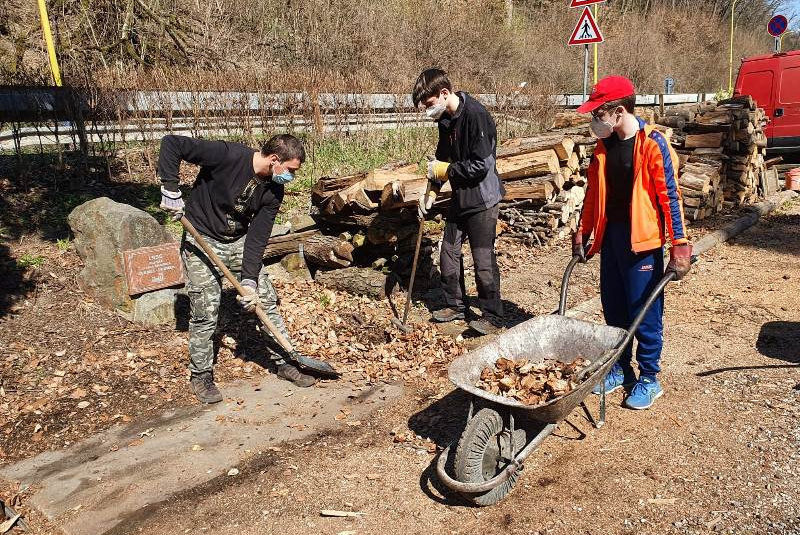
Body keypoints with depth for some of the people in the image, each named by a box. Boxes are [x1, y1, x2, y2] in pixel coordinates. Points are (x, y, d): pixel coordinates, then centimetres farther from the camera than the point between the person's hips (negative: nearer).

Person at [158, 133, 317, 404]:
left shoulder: (273, 191, -9)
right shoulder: (229, 156, -26)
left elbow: (257, 238, -9)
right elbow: (171, 143, -23)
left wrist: (249, 279, -15)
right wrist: (170, 190, -25)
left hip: (240, 241, 5)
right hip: (202, 241, -5)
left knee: (267, 302, 5)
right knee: (204, 313, -3)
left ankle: (285, 362, 20)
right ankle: (201, 376, 18)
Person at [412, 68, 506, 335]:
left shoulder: (476, 115, -21)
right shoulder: (445, 119, 6)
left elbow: (482, 165, -24)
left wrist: (446, 170, -13)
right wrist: (432, 192, 7)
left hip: (482, 198, -9)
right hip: (459, 197, 9)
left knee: (483, 258, -3)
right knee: (449, 252, 14)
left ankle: (492, 316, 11)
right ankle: (456, 305, 30)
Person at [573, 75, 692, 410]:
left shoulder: (653, 144, -12)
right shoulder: (604, 145, 7)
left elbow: (670, 196, -13)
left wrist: (680, 245, -15)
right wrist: (583, 233, 14)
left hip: (642, 241, -6)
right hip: (610, 238, 6)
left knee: (645, 313, 3)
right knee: (614, 309, 14)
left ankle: (649, 379, 18)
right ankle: (620, 369, 29)